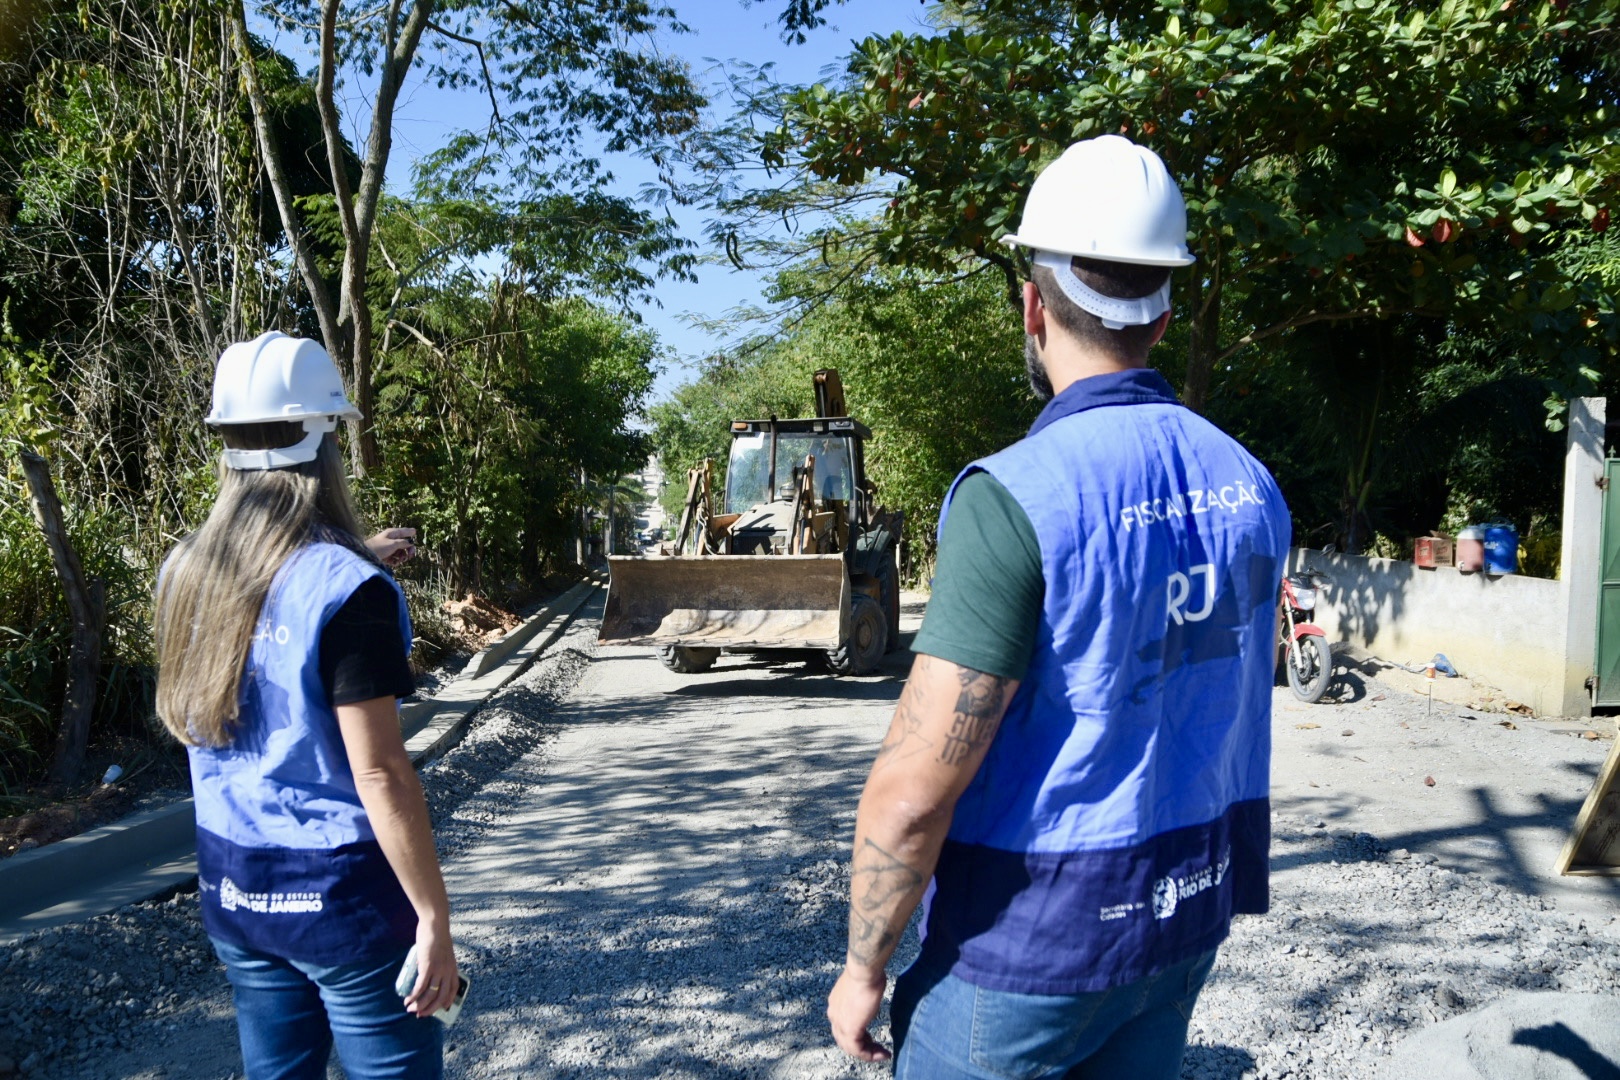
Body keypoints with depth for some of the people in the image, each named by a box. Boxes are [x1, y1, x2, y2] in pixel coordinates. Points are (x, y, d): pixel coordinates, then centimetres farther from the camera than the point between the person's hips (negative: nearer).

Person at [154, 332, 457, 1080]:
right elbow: (378, 774, -20)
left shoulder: (186, 573, 0)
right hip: (342, 889, -7)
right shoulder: (348, 590, -20)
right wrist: (435, 917, -14)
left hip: (231, 881, 7)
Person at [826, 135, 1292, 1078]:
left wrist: (864, 967, -10)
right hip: (1189, 913, 7)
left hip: (1031, 940, -6)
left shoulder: (1016, 496, -24)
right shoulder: (1248, 485, -2)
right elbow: (1222, 707, 10)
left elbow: (915, 788, -23)